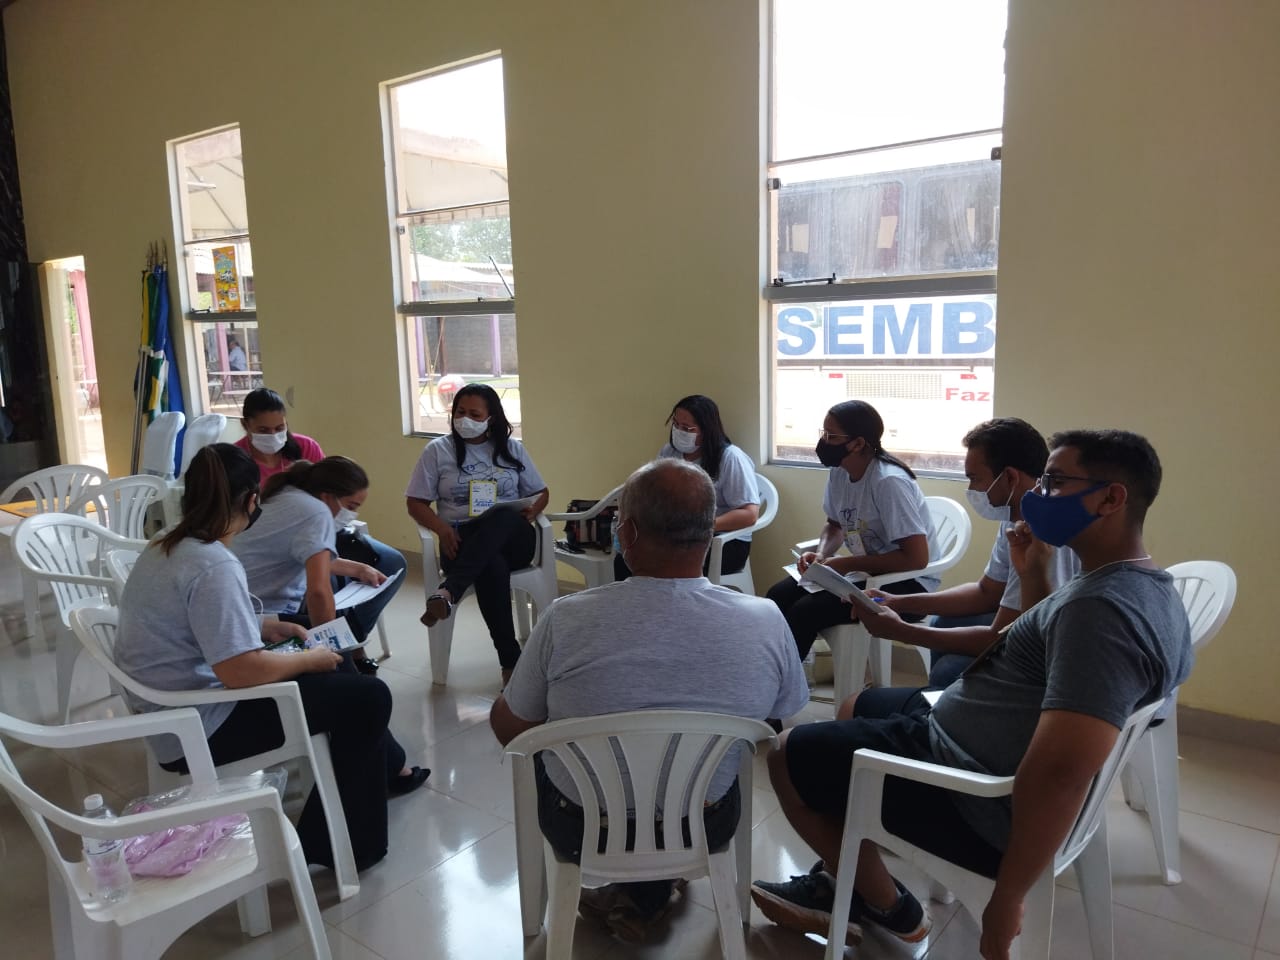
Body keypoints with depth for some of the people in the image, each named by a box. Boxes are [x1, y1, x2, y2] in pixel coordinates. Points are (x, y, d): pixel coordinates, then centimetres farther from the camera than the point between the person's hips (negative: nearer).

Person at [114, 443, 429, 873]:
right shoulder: (213, 566, -27)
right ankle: (334, 843, 7)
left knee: (340, 673, 19)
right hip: (201, 729, -10)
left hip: (177, 711, 10)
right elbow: (242, 670, -31)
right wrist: (310, 658, -15)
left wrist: (265, 628, 11)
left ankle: (390, 769, 36)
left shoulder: (165, 548, 3)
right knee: (368, 696, -6)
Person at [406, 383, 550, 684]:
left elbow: (540, 492, 19)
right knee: (492, 565, -39)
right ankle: (511, 660, -35)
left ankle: (447, 593, -49)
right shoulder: (437, 450, 9)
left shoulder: (511, 448, 13)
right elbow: (415, 502, 8)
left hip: (512, 538, 1)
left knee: (500, 515, -38)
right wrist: (442, 529, -11)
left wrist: (532, 510, -6)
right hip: (462, 540, -1)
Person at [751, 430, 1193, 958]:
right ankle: (840, 881, 29)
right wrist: (1033, 575, 6)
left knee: (788, 755, 1)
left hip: (977, 803, -10)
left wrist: (1007, 900, -28)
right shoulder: (1143, 586, 5)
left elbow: (1061, 772, -38)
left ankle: (889, 908, 18)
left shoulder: (1102, 608, -30)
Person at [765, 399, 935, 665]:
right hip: (863, 571, 8)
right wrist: (821, 554, -6)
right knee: (779, 595, -7)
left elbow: (917, 558, -27)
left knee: (805, 611, -22)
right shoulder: (838, 472, -2)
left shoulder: (889, 482, -25)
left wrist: (846, 564, -22)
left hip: (906, 582, -8)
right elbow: (835, 525, 16)